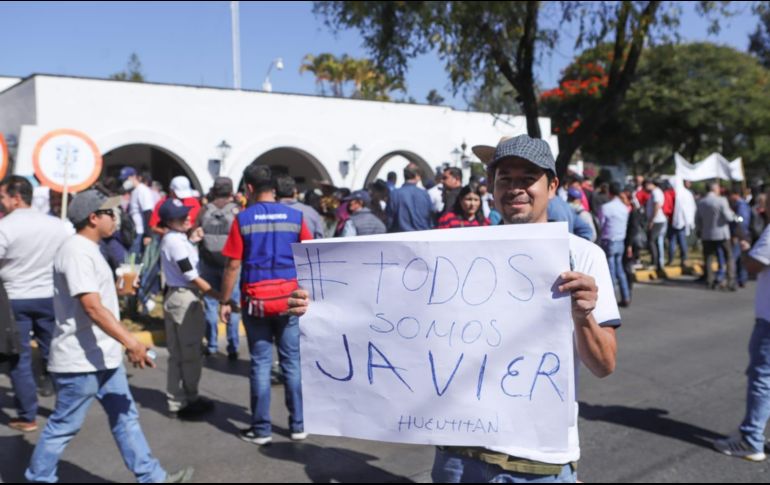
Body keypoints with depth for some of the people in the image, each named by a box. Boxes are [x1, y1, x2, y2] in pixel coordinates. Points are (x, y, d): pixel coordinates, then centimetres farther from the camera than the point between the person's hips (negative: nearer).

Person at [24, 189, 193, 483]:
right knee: (64, 426, 4)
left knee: (125, 417, 12)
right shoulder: (76, 252, -19)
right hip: (80, 359, -10)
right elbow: (92, 307, -28)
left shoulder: (87, 249, 13)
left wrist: (124, 343, 24)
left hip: (102, 355, 10)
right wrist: (130, 341, -32)